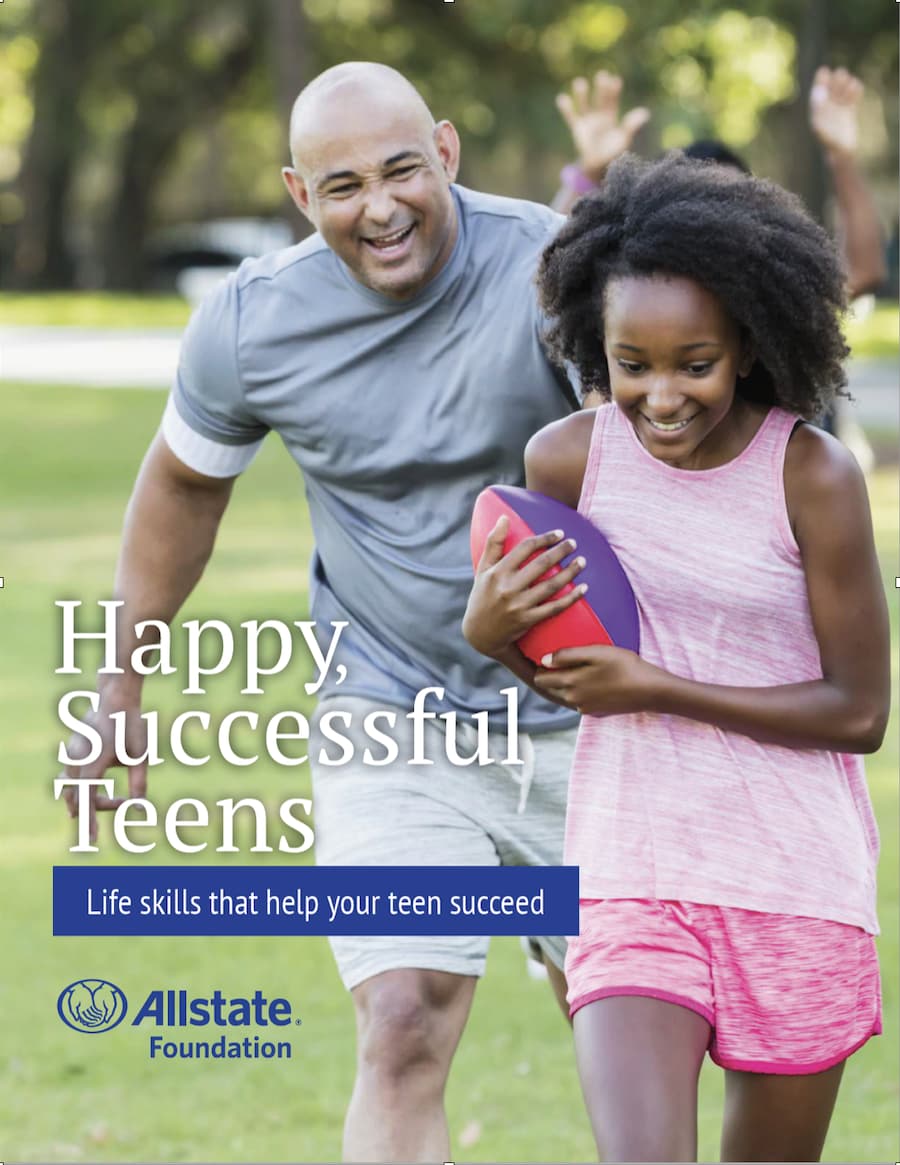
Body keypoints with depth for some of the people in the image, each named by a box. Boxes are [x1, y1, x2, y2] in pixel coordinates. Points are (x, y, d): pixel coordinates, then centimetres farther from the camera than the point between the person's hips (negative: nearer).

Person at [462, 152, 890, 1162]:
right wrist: (489, 632, -13)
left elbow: (858, 711, -8)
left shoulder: (812, 477, -12)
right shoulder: (567, 458, -4)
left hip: (795, 879, -1)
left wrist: (655, 688, -14)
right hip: (631, 875, 1)